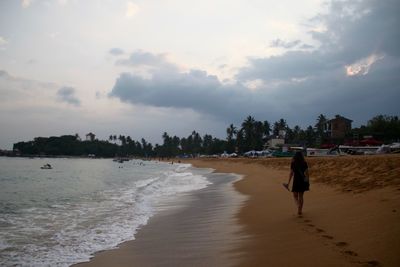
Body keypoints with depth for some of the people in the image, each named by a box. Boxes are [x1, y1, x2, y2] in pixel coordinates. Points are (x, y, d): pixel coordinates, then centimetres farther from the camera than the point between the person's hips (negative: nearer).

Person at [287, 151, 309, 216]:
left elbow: (291, 173, -8)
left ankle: (298, 206, -20)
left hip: (296, 181, -3)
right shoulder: (304, 163, 1)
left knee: (295, 196, 8)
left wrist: (288, 182, -2)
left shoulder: (293, 163, -7)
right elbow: (306, 173, -1)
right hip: (303, 181, 3)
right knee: (301, 196, 14)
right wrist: (307, 182, 6)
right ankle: (300, 210, 17)